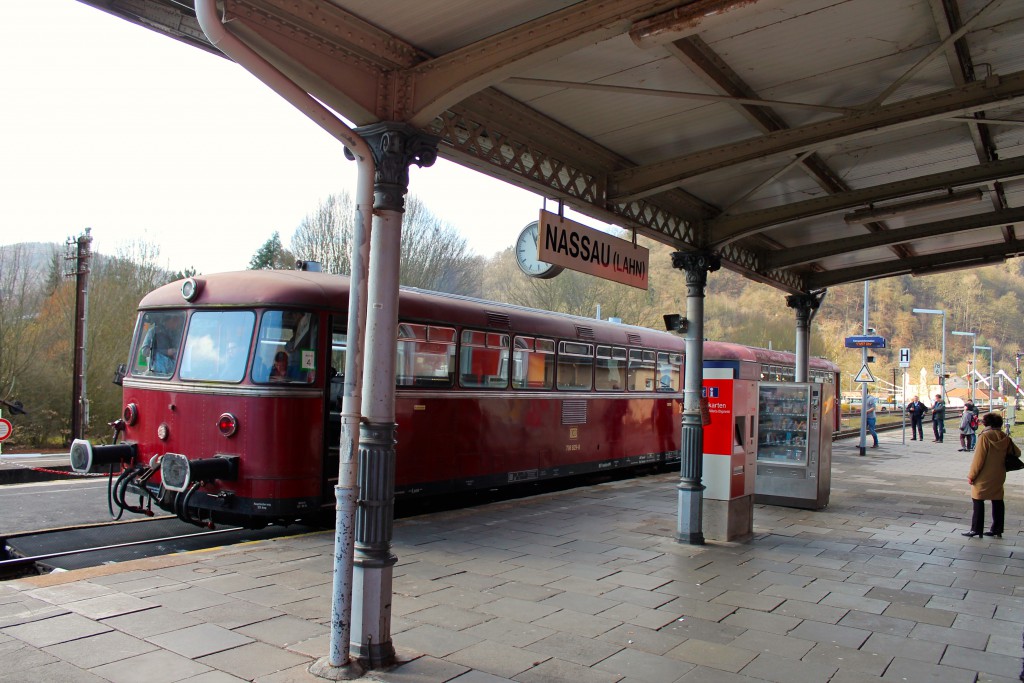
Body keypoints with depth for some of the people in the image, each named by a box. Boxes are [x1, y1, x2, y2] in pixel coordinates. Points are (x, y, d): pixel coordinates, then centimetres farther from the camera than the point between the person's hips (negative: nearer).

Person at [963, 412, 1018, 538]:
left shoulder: (984, 437, -15)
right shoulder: (1005, 438, 1)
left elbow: (978, 459, -16)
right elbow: (1017, 452, 7)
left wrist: (971, 475, -9)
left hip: (983, 478, -6)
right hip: (999, 476, 6)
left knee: (978, 502, 3)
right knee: (997, 502, 13)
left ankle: (976, 529, 4)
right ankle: (997, 529, 19)